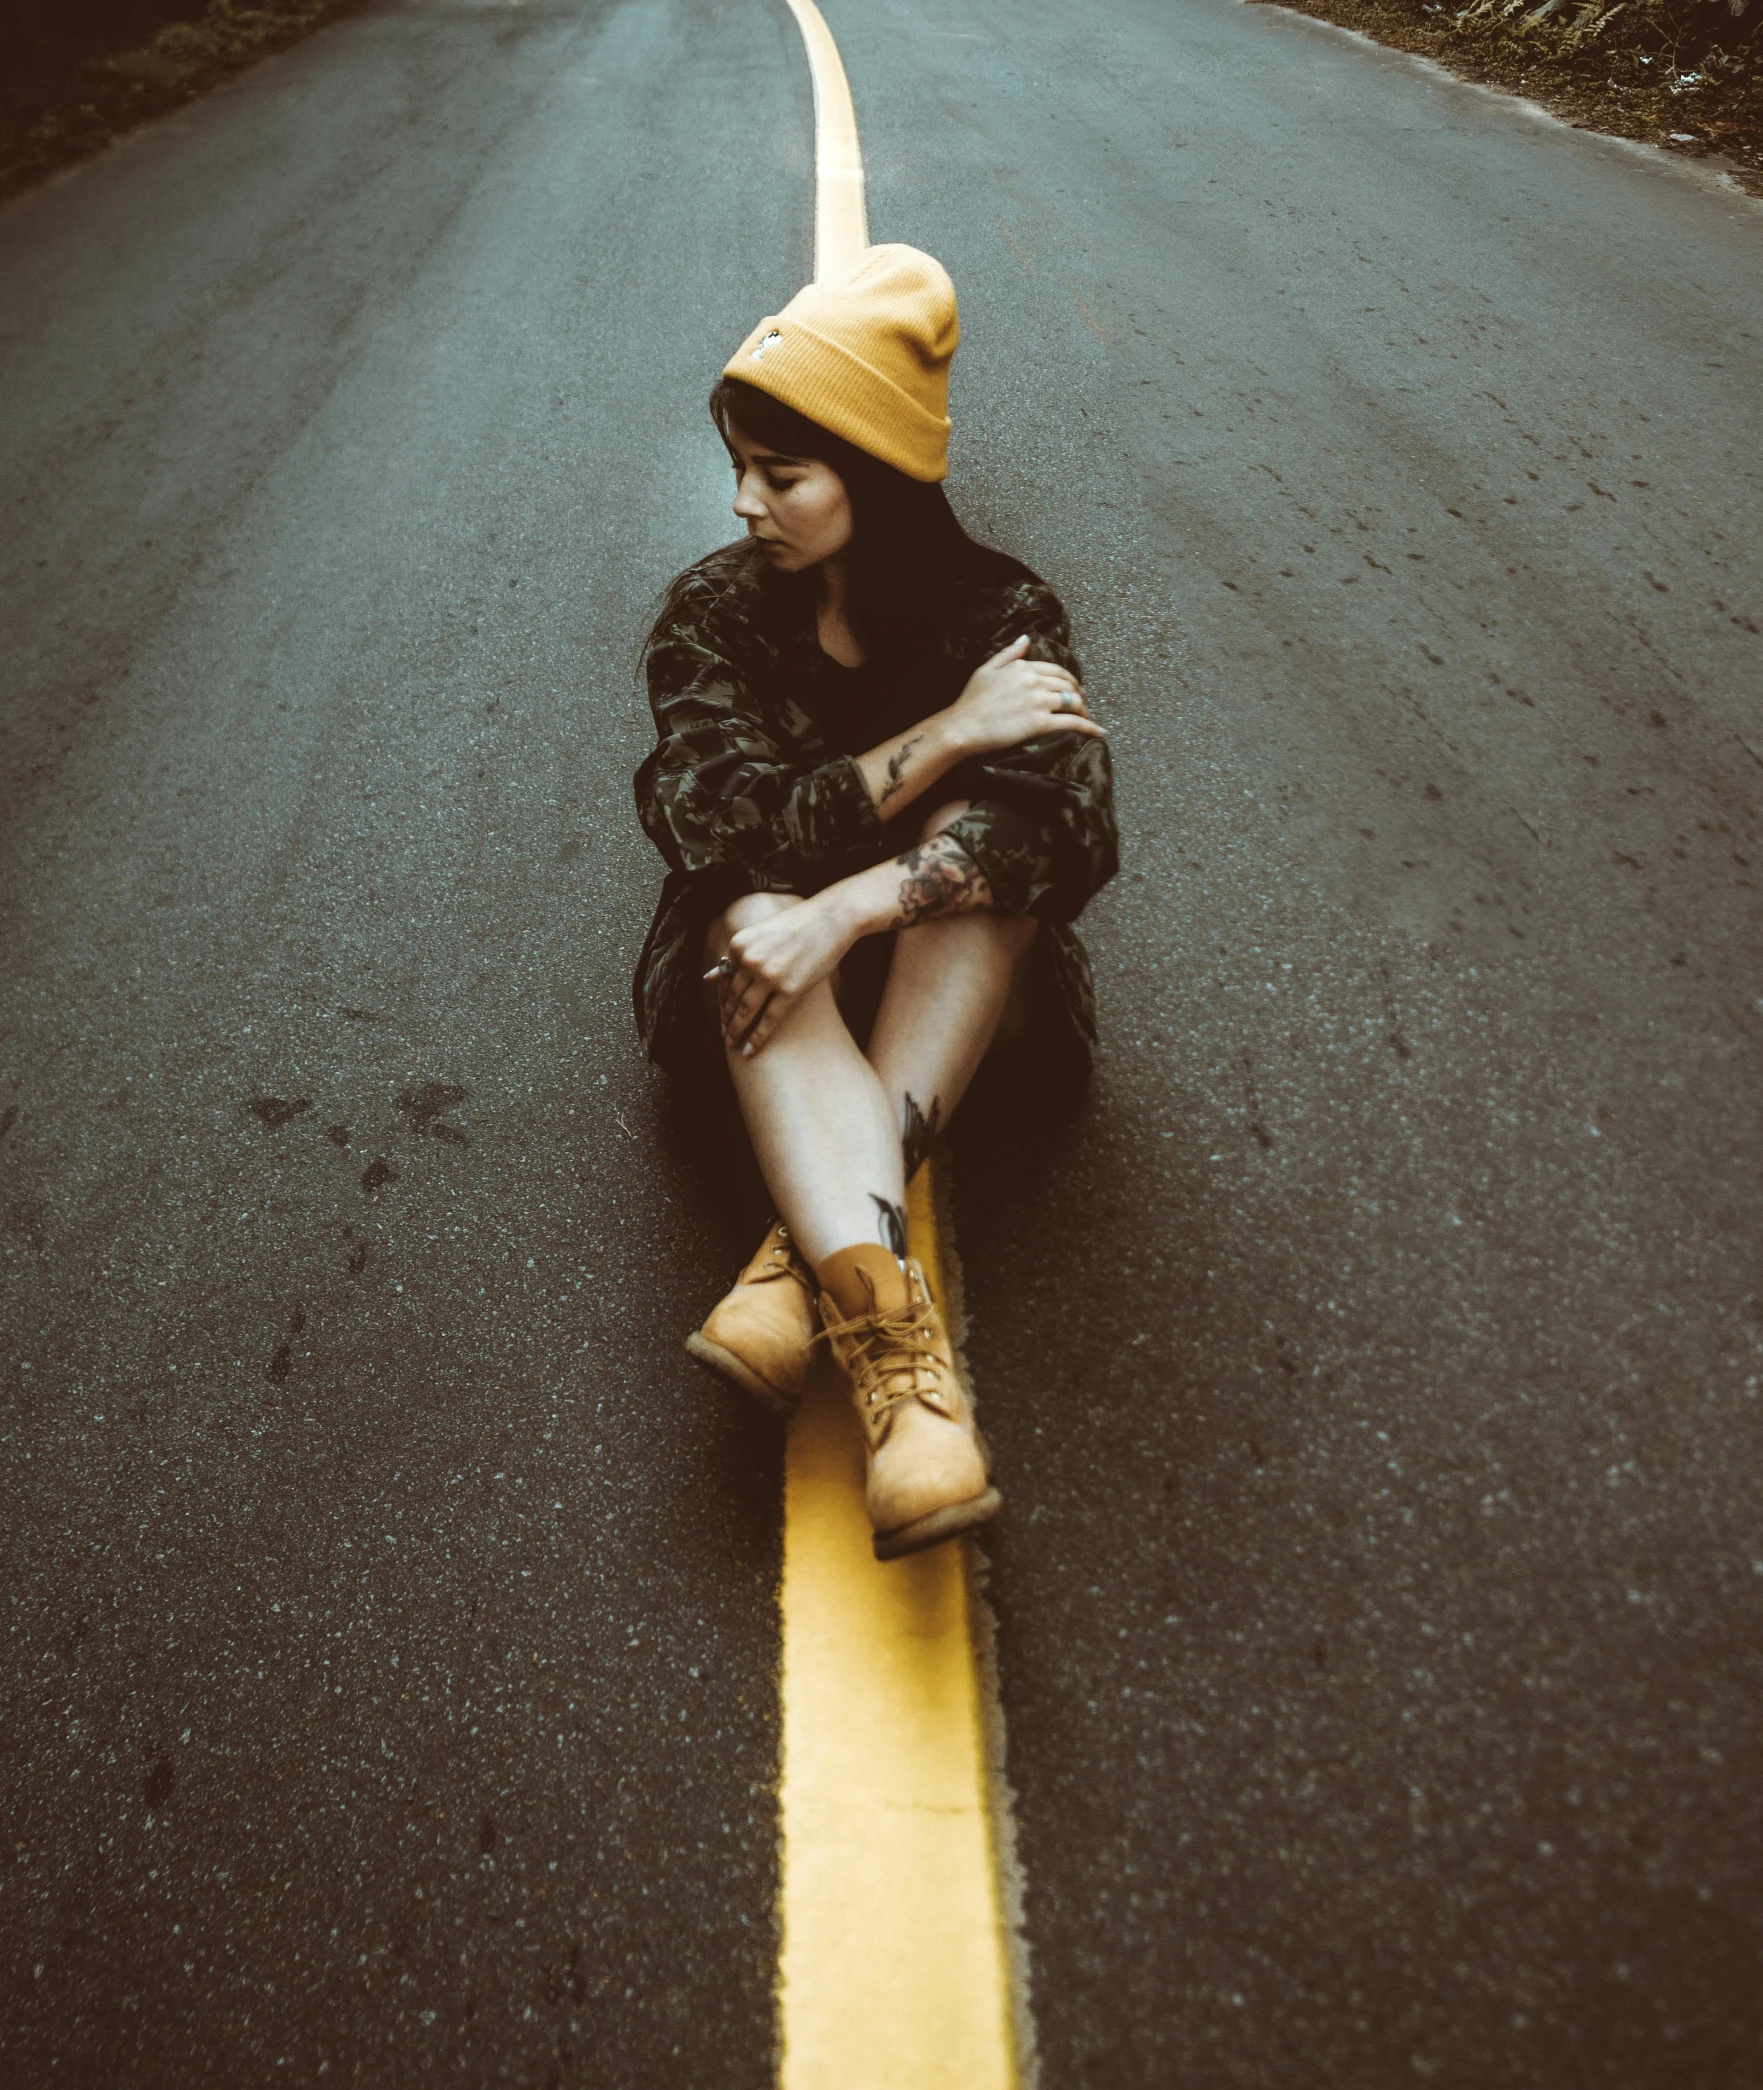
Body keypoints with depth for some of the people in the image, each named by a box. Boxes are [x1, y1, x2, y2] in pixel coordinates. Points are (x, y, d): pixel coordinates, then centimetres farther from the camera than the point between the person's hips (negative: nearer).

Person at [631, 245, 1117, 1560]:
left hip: (952, 984, 0)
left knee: (985, 837, -30)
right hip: (774, 997, 0)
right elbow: (734, 825, -20)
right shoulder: (714, 613, -5)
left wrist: (841, 911, -36)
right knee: (752, 914, -33)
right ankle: (897, 1337, -50)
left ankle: (803, 1267, -37)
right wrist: (947, 732, -25)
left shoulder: (1002, 612, -7)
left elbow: (1067, 823, -25)